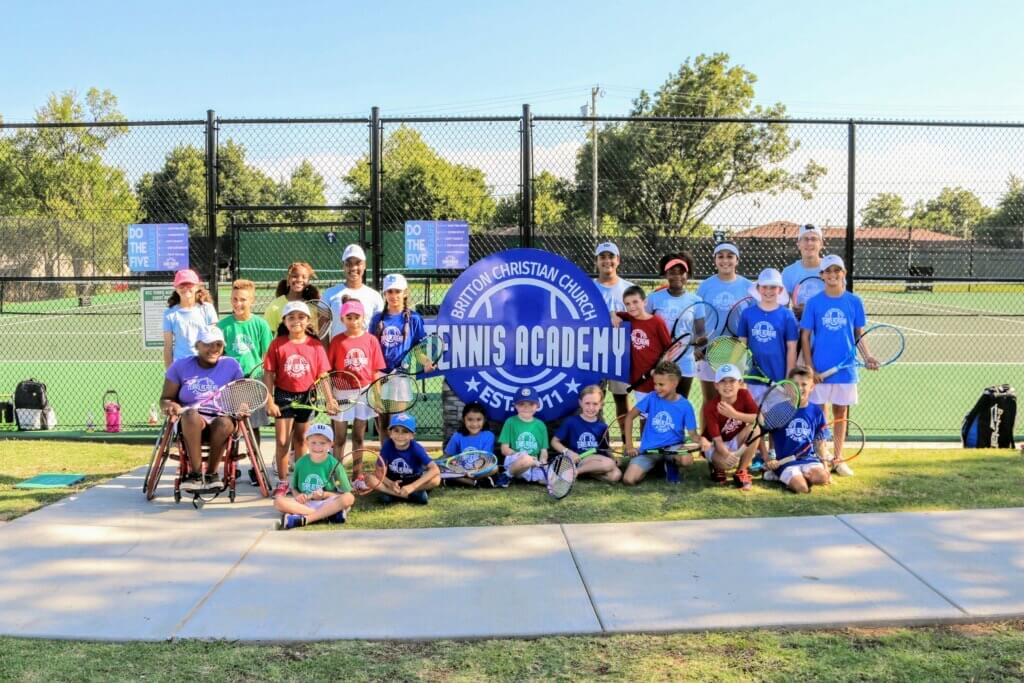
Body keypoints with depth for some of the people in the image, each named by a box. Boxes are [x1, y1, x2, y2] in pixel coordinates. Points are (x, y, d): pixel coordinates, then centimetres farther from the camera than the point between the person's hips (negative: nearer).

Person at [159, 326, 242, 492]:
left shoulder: (231, 365, 5)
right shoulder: (180, 366, 5)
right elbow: (165, 399, 8)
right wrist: (171, 406, -17)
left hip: (221, 419, 0)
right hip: (189, 424, 0)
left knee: (225, 422, -36)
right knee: (191, 415, -36)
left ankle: (211, 472, -16)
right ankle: (195, 474, -31)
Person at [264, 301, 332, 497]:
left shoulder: (315, 345, -4)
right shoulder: (277, 344, -7)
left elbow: (322, 375, -2)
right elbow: (268, 374, -5)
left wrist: (329, 400, -8)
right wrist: (270, 401, -10)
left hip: (307, 396, 2)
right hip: (284, 396, -1)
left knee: (301, 439, 15)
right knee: (282, 441, -2)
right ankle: (282, 482, 9)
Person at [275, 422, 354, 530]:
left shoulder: (334, 465, -3)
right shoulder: (301, 463, 6)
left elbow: (346, 495, -4)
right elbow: (294, 487, 15)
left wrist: (324, 494, -17)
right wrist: (297, 495, -8)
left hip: (328, 504, -2)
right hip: (304, 504, 2)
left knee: (349, 499, -31)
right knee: (279, 501, -23)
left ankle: (302, 520, -37)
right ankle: (328, 515, -30)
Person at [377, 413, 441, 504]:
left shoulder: (416, 448, -23)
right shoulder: (387, 446, -18)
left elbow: (435, 470, -33)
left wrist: (412, 486, -41)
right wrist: (391, 484, -35)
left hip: (413, 481, -1)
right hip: (393, 481, 1)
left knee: (436, 479, -31)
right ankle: (414, 495, -24)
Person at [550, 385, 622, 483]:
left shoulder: (602, 427, 9)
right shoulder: (571, 422, -2)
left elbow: (604, 450, 16)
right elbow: (554, 441, 2)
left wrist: (613, 460, -5)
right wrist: (568, 452, -15)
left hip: (597, 461, 5)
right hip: (577, 460, -5)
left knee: (616, 475, -25)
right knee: (609, 464, -29)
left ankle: (576, 471, -14)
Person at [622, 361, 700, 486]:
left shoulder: (685, 405, -7)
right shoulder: (651, 398, -6)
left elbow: (693, 433, -6)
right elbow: (630, 416, -1)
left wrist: (701, 440, -31)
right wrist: (629, 445, -6)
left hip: (673, 446, -1)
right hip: (649, 449, 1)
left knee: (687, 459, -36)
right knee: (628, 480, -19)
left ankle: (671, 465, 4)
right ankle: (655, 466, 14)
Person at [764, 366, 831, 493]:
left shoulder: (816, 411, 5)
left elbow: (819, 442, 13)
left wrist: (824, 465, 6)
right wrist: (768, 460, -7)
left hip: (809, 459, 3)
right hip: (786, 462, -3)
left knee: (823, 477, -28)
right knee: (802, 488, -27)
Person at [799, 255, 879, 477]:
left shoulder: (854, 302, 1)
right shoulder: (814, 303, -2)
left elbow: (859, 334, 7)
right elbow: (805, 337, 0)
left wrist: (867, 356, -10)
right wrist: (810, 368, -7)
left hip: (845, 368, 1)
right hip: (820, 369, -1)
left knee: (840, 413, 10)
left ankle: (838, 458, 21)